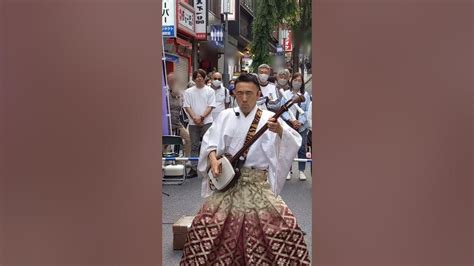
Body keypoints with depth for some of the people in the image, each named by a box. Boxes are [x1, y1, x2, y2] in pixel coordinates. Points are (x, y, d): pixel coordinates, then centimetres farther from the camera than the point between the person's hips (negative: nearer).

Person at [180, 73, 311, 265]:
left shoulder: (269, 118, -1)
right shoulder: (226, 116, 6)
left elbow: (294, 143, -12)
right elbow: (210, 141, 6)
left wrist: (280, 131, -32)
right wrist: (213, 159, -14)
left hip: (259, 183, -1)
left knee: (285, 225, -14)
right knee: (204, 223, -8)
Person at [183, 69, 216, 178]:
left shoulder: (210, 91, 2)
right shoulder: (188, 92, 6)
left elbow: (210, 106, -3)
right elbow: (187, 106, 0)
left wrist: (202, 117, -13)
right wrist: (195, 118, -12)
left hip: (207, 122, -2)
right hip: (193, 123, 2)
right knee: (194, 146, 7)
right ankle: (194, 168, 12)